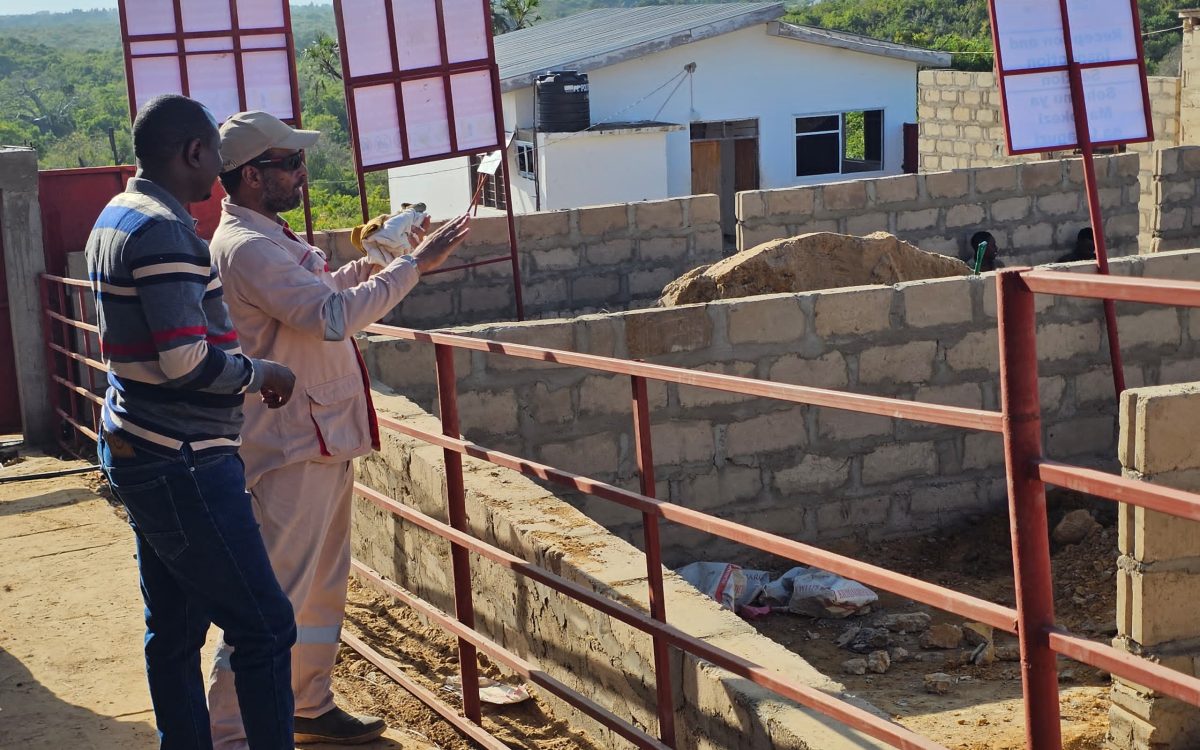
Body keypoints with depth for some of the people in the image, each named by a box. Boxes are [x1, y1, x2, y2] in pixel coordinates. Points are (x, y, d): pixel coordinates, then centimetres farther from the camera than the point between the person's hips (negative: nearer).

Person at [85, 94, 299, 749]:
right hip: (182, 464, -10)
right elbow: (187, 361, -25)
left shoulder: (117, 217, 13)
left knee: (174, 628, 15)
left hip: (139, 451, 10)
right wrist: (259, 374, -9)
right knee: (263, 628, -5)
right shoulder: (163, 231, -19)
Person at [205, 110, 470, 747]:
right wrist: (411, 265, -23)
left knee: (324, 586, 20)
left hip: (322, 439, 11)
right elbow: (332, 316, -29)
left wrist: (373, 262, 19)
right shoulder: (246, 248, -20)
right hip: (290, 451, -11)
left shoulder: (269, 239, 14)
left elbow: (315, 292, 31)